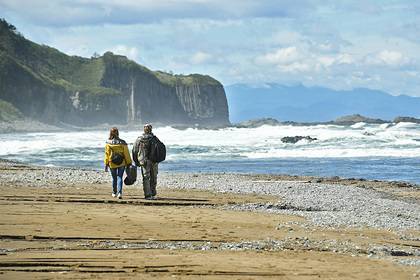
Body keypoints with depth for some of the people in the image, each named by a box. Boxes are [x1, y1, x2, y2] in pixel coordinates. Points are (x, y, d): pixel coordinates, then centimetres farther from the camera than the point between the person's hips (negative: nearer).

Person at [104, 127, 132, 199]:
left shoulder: (108, 143, -8)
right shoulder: (122, 142, -7)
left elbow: (107, 154, -6)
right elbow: (126, 154, -3)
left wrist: (106, 164, 0)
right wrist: (129, 163, 5)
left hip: (112, 163, 1)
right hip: (121, 163, -1)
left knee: (114, 178, 16)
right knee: (119, 178, 1)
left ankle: (114, 193, 30)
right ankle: (119, 193, -15)